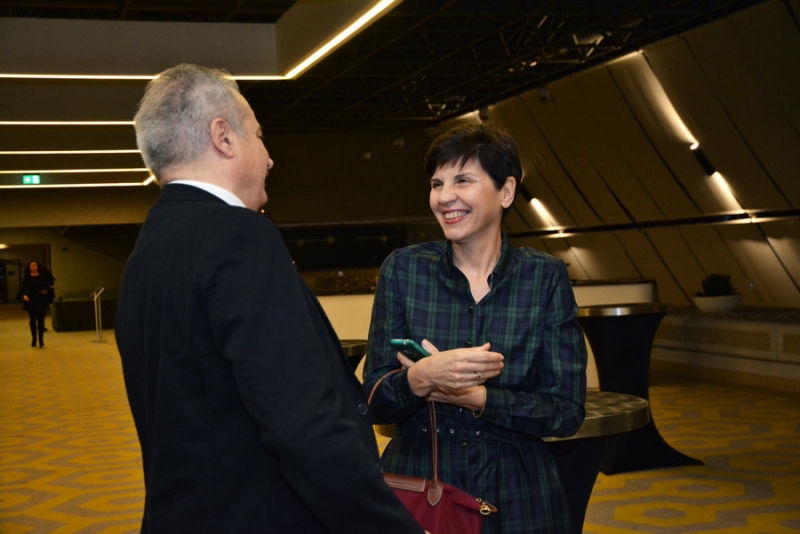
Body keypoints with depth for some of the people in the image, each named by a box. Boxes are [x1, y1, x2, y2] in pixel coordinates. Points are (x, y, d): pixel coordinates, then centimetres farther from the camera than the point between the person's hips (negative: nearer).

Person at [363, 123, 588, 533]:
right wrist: (421, 377, -25)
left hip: (516, 500, 0)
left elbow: (567, 411, -7)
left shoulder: (546, 277, -5)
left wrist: (476, 397, -20)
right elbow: (375, 404, -5)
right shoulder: (403, 269, -4)